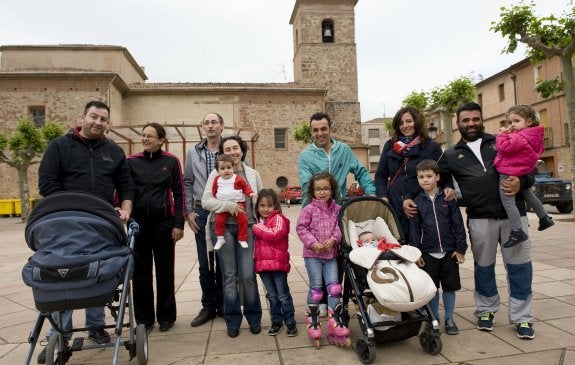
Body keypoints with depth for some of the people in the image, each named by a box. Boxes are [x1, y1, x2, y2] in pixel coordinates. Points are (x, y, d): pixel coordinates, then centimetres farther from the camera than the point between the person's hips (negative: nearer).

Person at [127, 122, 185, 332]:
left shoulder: (171, 162, 0)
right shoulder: (131, 162, 4)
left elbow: (179, 193, 0)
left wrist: (178, 223, -6)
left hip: (164, 222, -2)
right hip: (139, 223, 2)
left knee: (165, 270, 7)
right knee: (141, 271, 8)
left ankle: (166, 316, 21)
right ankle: (143, 317, 22)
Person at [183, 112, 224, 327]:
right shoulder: (193, 153, 7)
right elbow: (187, 184, 9)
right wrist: (189, 212, 2)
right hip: (202, 212, 2)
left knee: (223, 262, 8)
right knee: (205, 263, 8)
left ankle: (222, 304, 23)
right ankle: (208, 306, 22)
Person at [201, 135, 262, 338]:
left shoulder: (253, 174, 11)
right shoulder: (216, 174, 4)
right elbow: (205, 200, -3)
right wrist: (228, 205, -16)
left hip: (247, 228, 1)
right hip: (225, 228, -1)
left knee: (248, 275, -3)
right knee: (229, 276, 6)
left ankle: (254, 318, 17)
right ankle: (233, 321, 20)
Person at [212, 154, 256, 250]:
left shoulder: (237, 179, -4)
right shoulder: (217, 179, 5)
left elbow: (245, 187, 6)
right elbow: (214, 191, 16)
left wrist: (250, 193, -9)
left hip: (238, 203, -2)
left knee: (243, 219, -11)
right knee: (219, 220, -13)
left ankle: (242, 239, 4)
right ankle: (220, 238, 2)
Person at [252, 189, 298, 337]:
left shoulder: (278, 218, -7)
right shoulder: (258, 221, 16)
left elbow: (276, 234, -23)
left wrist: (258, 228, -13)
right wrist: (255, 259, 16)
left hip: (277, 263, -6)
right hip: (262, 263, 6)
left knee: (283, 296, 3)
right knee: (272, 296, 15)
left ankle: (290, 322, 16)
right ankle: (276, 321, 27)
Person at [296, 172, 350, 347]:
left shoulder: (337, 209, 5)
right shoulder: (308, 209, -4)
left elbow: (339, 227, 5)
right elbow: (301, 228, -7)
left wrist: (333, 239, -13)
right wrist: (313, 243, -16)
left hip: (331, 253, 3)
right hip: (312, 254, -3)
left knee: (334, 285, 0)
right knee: (316, 287, 3)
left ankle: (335, 320, 10)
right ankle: (312, 320, 20)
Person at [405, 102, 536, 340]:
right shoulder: (451, 155, 12)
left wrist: (521, 182, -9)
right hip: (480, 219, 0)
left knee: (519, 265, 5)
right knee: (483, 266, 11)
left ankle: (522, 317, 20)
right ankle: (486, 310, 30)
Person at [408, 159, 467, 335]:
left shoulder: (448, 199, -1)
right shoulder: (417, 202, 0)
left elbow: (458, 224, -1)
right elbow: (414, 229, 0)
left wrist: (460, 249, -4)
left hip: (449, 251, 0)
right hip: (428, 253, 0)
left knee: (450, 286, 10)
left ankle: (449, 319, 25)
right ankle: (434, 319, 25)